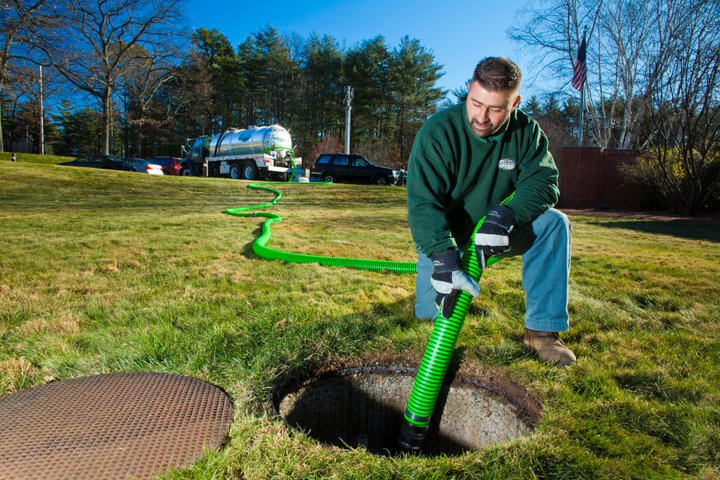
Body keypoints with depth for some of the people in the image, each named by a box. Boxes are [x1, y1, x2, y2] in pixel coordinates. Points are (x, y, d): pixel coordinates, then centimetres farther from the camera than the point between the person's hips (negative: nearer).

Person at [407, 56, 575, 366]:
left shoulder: (525, 131, -7)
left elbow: (543, 182, -16)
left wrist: (506, 216, -38)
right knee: (431, 313, -15)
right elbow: (423, 202, -30)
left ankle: (542, 329, -17)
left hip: (496, 234, 3)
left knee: (554, 223, -22)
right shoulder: (438, 131, -21)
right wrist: (443, 257, -43)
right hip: (444, 238, -2)